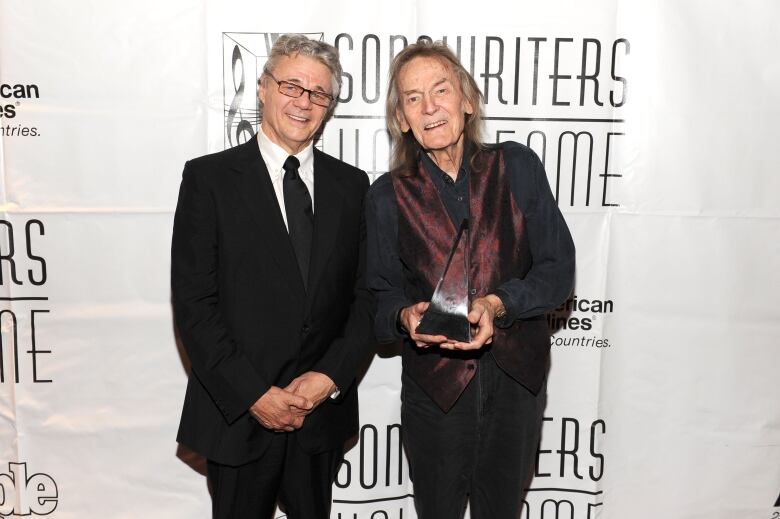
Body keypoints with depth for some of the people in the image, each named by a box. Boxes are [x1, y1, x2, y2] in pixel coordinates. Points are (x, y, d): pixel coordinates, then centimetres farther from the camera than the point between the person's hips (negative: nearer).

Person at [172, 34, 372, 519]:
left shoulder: (351, 184, 4)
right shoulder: (209, 177, -5)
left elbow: (365, 293, 3)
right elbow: (193, 302, -10)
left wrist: (331, 376, -9)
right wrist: (253, 394, -14)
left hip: (324, 410, 3)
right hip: (238, 412, -2)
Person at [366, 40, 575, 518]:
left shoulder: (517, 167, -3)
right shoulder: (387, 196, -3)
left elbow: (558, 268, -5)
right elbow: (380, 294, -1)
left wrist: (498, 304, -21)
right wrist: (406, 315, -23)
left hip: (517, 379, 1)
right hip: (434, 384, 0)